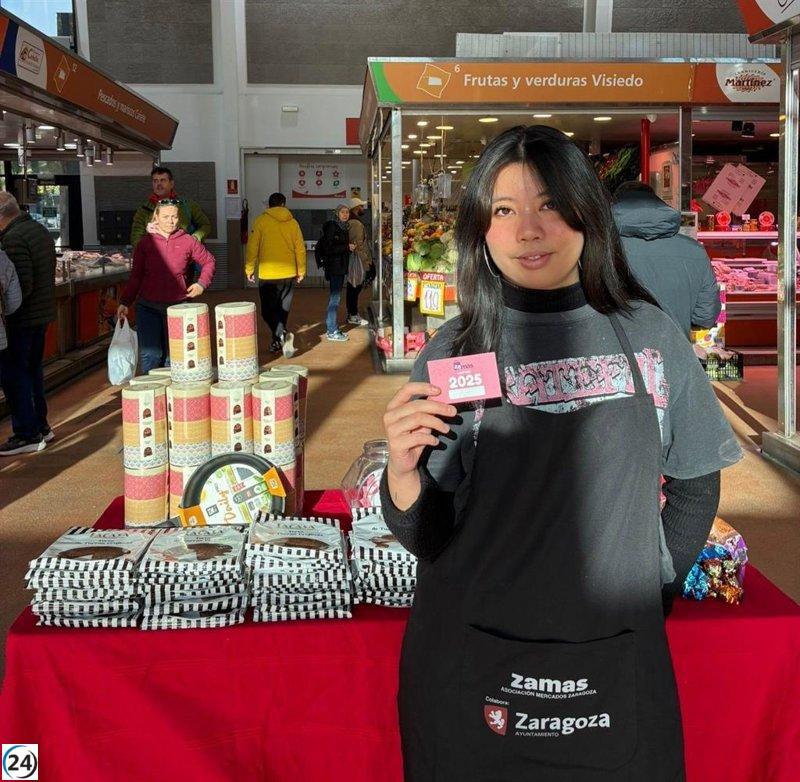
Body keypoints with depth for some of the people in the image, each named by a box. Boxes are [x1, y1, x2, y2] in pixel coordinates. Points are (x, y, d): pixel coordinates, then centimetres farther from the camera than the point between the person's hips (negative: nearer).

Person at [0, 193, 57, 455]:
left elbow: (22, 284, -24)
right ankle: (40, 426, 26)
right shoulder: (40, 230, 11)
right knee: (32, 369, 18)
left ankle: (27, 434, 2)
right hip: (43, 313, 9)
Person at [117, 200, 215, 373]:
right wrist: (125, 302, -2)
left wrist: (202, 283, 1)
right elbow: (136, 276, 6)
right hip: (148, 307, 0)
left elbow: (209, 261, 16)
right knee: (150, 354, -7)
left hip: (177, 307, 1)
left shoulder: (187, 241, 3)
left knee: (172, 354, 6)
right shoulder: (146, 242, 3)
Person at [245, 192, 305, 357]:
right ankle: (278, 342, 21)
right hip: (289, 274, 3)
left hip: (267, 274, -3)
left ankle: (282, 334, -19)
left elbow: (252, 247, -6)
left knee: (268, 310, 3)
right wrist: (301, 271, 17)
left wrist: (249, 269, 4)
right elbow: (300, 249, 6)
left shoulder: (261, 221, -4)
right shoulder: (293, 222, 4)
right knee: (283, 309, 15)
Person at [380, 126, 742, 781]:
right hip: (474, 666, -1)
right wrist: (402, 474, -24)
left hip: (618, 659, 2)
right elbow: (428, 538, -6)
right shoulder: (451, 354, -7)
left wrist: (653, 585, 3)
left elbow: (695, 485, 9)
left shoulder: (649, 334, -4)